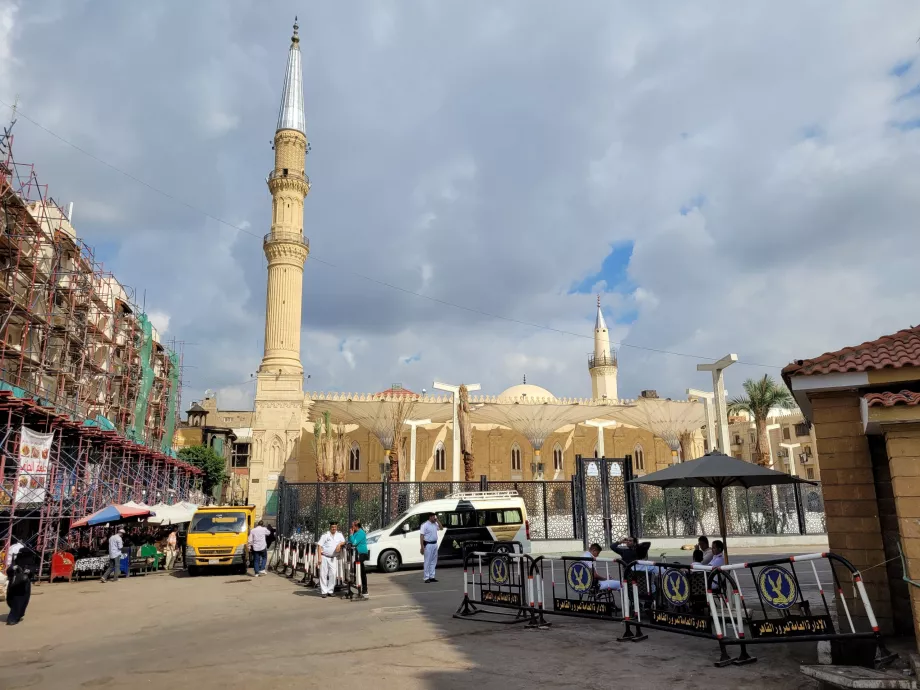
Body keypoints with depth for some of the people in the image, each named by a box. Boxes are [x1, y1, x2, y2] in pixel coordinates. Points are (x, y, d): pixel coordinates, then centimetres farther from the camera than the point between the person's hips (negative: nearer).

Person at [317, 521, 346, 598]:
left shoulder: (339, 534, 6)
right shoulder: (325, 535, -4)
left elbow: (343, 541, 11)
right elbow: (320, 546, -5)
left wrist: (339, 544, -13)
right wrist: (319, 558, -12)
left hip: (333, 558, 3)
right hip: (324, 557, -3)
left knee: (333, 574, -1)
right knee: (323, 574, -2)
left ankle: (330, 591, 11)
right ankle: (324, 592, 4)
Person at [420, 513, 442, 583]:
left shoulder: (435, 524, 8)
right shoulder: (425, 525, -13)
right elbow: (421, 536, -15)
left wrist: (437, 521, 6)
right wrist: (422, 547, -20)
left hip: (435, 544, 8)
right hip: (428, 545, -8)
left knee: (433, 561, 11)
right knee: (427, 562, -3)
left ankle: (432, 577, 18)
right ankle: (426, 578, 1)